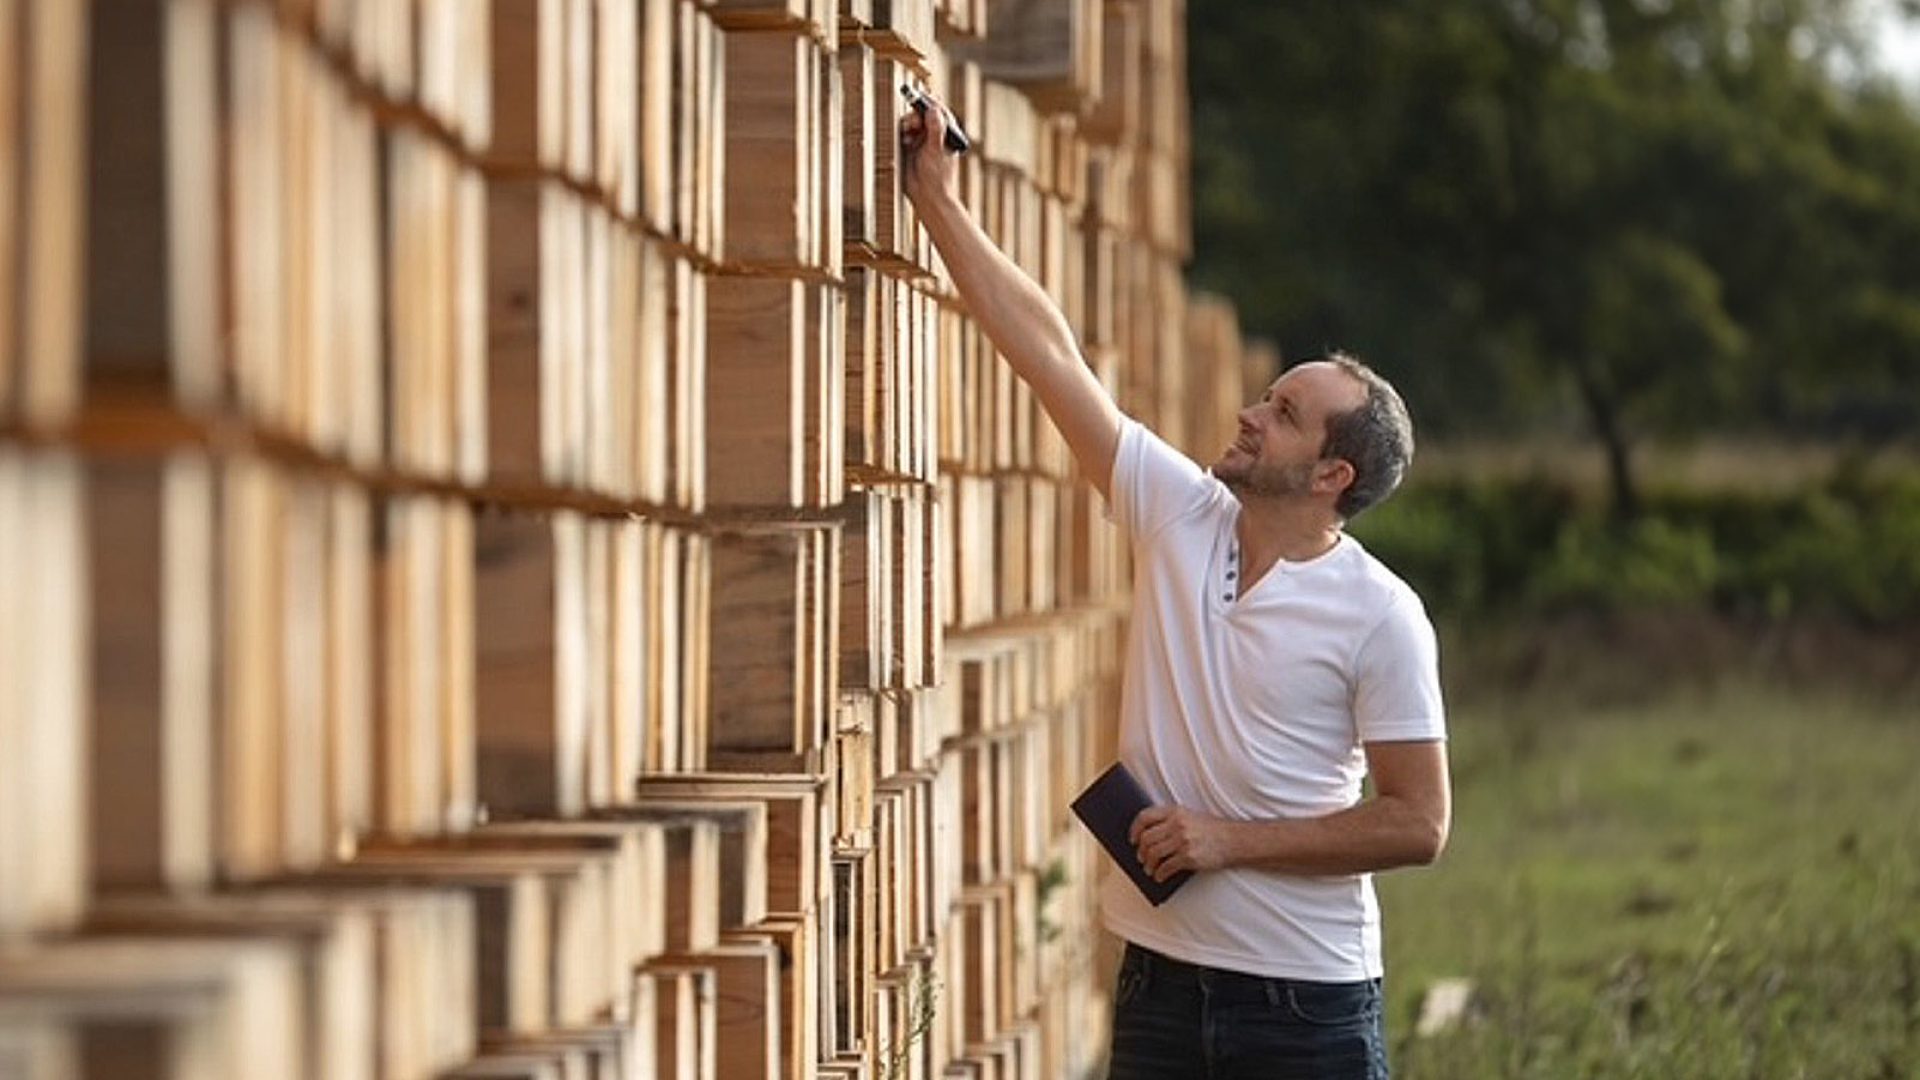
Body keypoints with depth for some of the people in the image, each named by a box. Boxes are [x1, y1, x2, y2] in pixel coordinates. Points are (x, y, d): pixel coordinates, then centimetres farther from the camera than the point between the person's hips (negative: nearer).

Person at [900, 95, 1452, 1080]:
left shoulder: (1380, 615, -9)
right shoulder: (1181, 518, 4)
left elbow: (1418, 823, -10)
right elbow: (1047, 351, 5)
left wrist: (1234, 841, -13)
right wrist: (937, 201, 5)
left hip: (1308, 998, -5)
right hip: (1160, 974, 5)